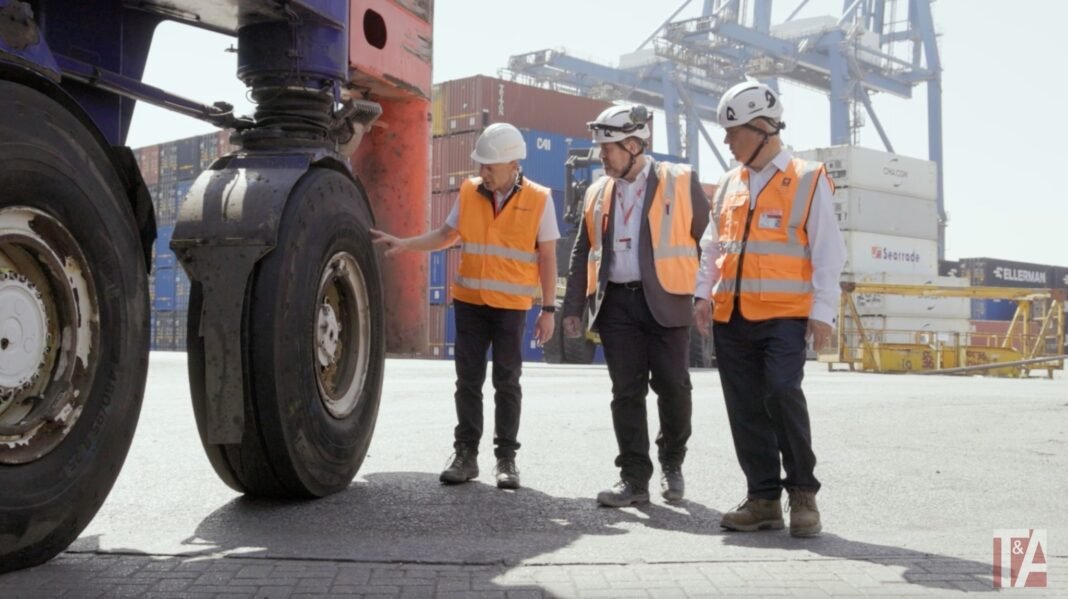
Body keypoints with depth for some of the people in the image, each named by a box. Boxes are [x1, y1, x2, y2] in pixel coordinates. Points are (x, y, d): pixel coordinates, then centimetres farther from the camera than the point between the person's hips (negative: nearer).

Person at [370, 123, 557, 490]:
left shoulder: (538, 199, -5)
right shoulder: (469, 192, 3)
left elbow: (547, 258, -2)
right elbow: (446, 234, 14)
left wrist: (548, 310, -4)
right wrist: (404, 244, 2)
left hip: (511, 306, -3)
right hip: (469, 301, 3)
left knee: (506, 381, 5)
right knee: (468, 379, 6)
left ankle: (506, 457, 15)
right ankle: (466, 454, 15)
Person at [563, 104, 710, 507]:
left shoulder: (680, 182, 1)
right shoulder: (598, 192, 13)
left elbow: (708, 241, 0)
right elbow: (582, 254, 15)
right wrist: (573, 307, 9)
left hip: (665, 301, -3)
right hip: (616, 303, 3)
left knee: (673, 387, 2)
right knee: (626, 393, 3)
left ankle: (671, 464, 26)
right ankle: (634, 478, 10)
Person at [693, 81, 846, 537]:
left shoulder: (808, 180, -1)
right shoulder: (729, 185, 15)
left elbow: (827, 252, -4)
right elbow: (712, 247, 19)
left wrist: (822, 312, -10)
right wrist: (703, 293, 5)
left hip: (784, 314, -5)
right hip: (731, 316, 6)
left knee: (782, 393, -18)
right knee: (745, 408, 5)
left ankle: (803, 492, 0)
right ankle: (763, 499, 16)